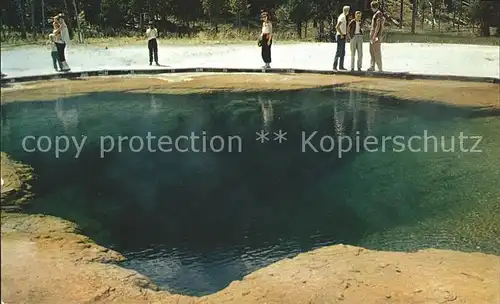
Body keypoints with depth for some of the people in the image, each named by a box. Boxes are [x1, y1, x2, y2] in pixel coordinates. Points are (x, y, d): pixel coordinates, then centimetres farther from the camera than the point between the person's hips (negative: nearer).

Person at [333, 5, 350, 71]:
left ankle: (341, 66, 15)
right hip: (340, 36, -10)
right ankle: (334, 66, -8)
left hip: (343, 36, 10)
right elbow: (337, 27, -26)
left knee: (343, 53, 11)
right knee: (339, 52, -9)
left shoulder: (344, 17, 17)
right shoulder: (342, 17, -15)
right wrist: (341, 34, -21)